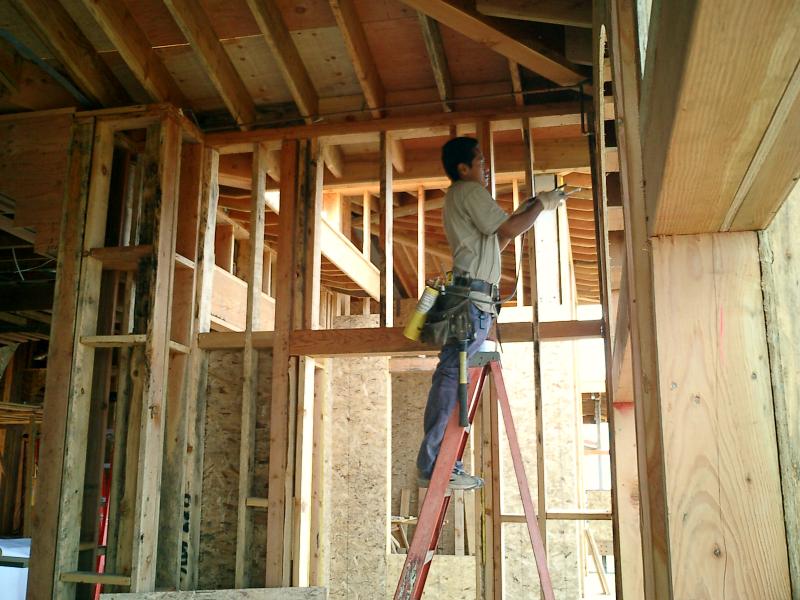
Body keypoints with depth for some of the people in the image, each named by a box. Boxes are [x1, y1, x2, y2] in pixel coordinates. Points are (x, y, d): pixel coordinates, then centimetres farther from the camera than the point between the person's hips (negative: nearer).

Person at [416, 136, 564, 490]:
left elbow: (496, 241, 32)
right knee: (452, 376, -14)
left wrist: (526, 211, 27)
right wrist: (540, 205, 7)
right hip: (473, 295, -11)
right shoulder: (469, 191, -1)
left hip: (470, 297, 11)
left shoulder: (459, 198, 30)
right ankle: (433, 466, -15)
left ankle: (439, 463, 8)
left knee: (452, 378, 7)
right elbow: (510, 228, -8)